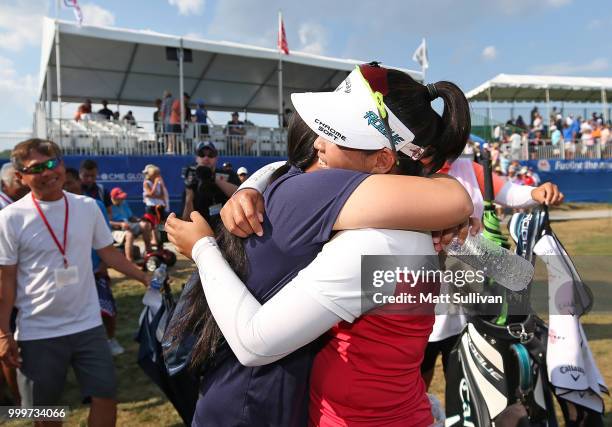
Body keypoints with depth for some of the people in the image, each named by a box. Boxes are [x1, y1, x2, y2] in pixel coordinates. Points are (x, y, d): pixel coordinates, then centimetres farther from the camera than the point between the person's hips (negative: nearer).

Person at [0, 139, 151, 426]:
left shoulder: (88, 207, -1)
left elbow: (108, 253, 9)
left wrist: (146, 279, 2)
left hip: (88, 325, 2)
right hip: (37, 332, -2)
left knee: (106, 395, 8)